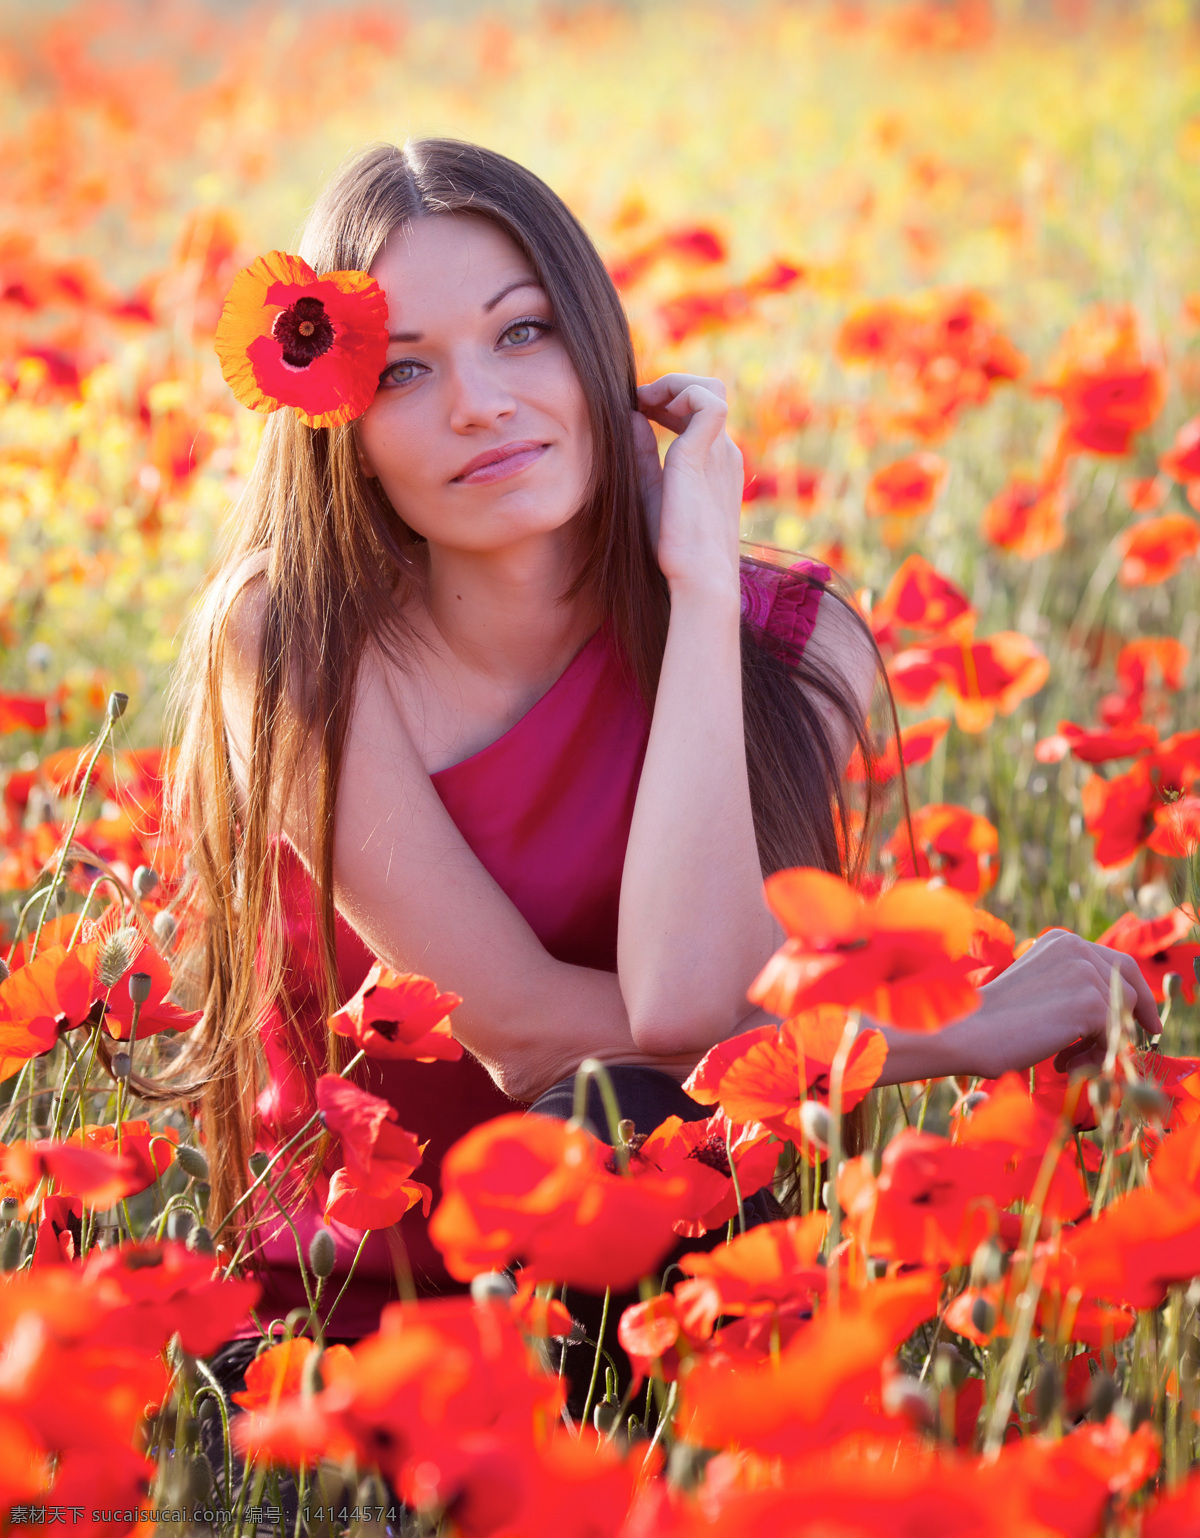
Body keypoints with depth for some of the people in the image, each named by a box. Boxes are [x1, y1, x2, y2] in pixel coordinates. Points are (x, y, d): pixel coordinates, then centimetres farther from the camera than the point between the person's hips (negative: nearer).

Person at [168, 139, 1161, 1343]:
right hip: (336, 1306, -1)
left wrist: (699, 579, -21)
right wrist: (969, 1033, -16)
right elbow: (517, 1028, -19)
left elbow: (684, 1007, -25)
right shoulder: (287, 641, -12)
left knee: (619, 1116, -30)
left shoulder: (792, 643, -8)